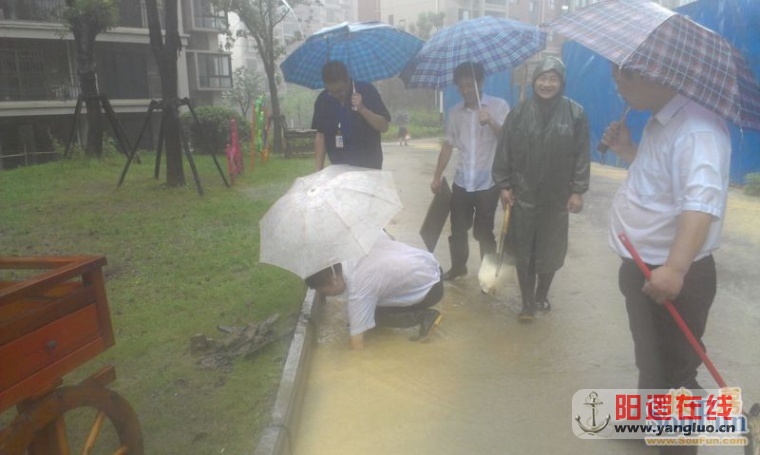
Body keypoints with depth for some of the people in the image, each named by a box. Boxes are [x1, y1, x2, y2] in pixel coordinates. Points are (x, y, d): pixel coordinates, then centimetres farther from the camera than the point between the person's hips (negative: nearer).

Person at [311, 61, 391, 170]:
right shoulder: (323, 100, -3)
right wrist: (319, 170, -6)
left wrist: (362, 109, -27)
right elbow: (320, 135, 0)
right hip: (338, 168, 3)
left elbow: (384, 126, -13)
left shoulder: (366, 91, -11)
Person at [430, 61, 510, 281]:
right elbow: (448, 145, 11)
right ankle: (458, 266, 34)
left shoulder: (498, 106, -5)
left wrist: (491, 122, -30)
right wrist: (437, 177, 10)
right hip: (461, 181, 4)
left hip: (488, 182, -4)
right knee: (457, 228, 13)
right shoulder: (455, 111, 6)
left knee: (483, 231, 3)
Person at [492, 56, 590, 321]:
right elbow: (504, 151, 2)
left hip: (557, 197, 0)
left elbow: (582, 155, -2)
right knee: (523, 252, 5)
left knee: (550, 252, 12)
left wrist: (578, 190, -5)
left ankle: (541, 296, 34)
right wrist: (504, 185, -2)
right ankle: (527, 303, 19)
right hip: (523, 195, 0)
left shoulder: (575, 113, -1)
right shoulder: (519, 113, 0)